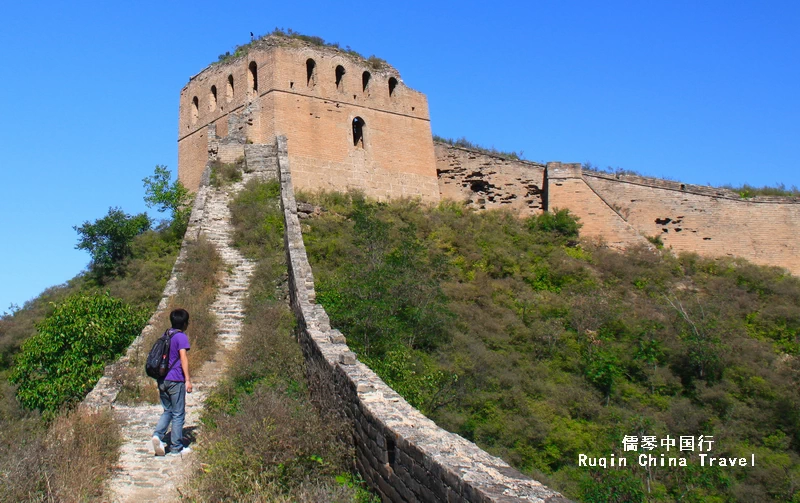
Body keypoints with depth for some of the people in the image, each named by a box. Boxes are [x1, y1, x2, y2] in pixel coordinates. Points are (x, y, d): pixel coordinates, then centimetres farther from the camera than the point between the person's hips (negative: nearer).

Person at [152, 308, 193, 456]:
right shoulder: (181, 337, -10)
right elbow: (183, 359, -16)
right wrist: (188, 380, -15)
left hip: (162, 380, 7)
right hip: (175, 380, -7)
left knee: (168, 411, 18)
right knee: (178, 414, 3)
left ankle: (158, 434, -4)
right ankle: (176, 447, 8)